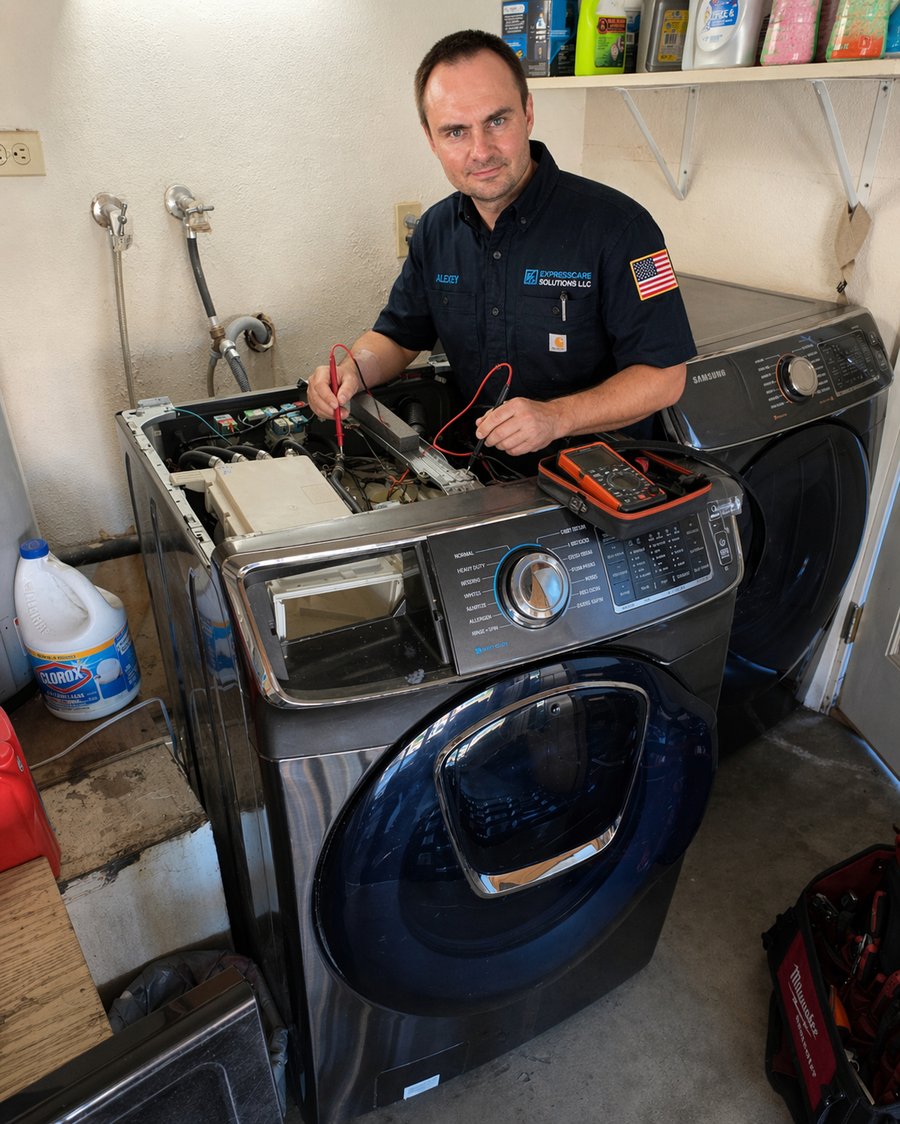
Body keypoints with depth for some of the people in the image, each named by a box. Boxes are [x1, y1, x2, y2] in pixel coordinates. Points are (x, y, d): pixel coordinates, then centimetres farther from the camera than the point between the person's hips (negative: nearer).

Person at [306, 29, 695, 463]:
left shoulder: (616, 225, -12)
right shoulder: (435, 230, 7)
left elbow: (664, 376, -13)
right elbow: (397, 336, 17)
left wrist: (556, 418, -26)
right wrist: (352, 371, -7)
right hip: (474, 460, 5)